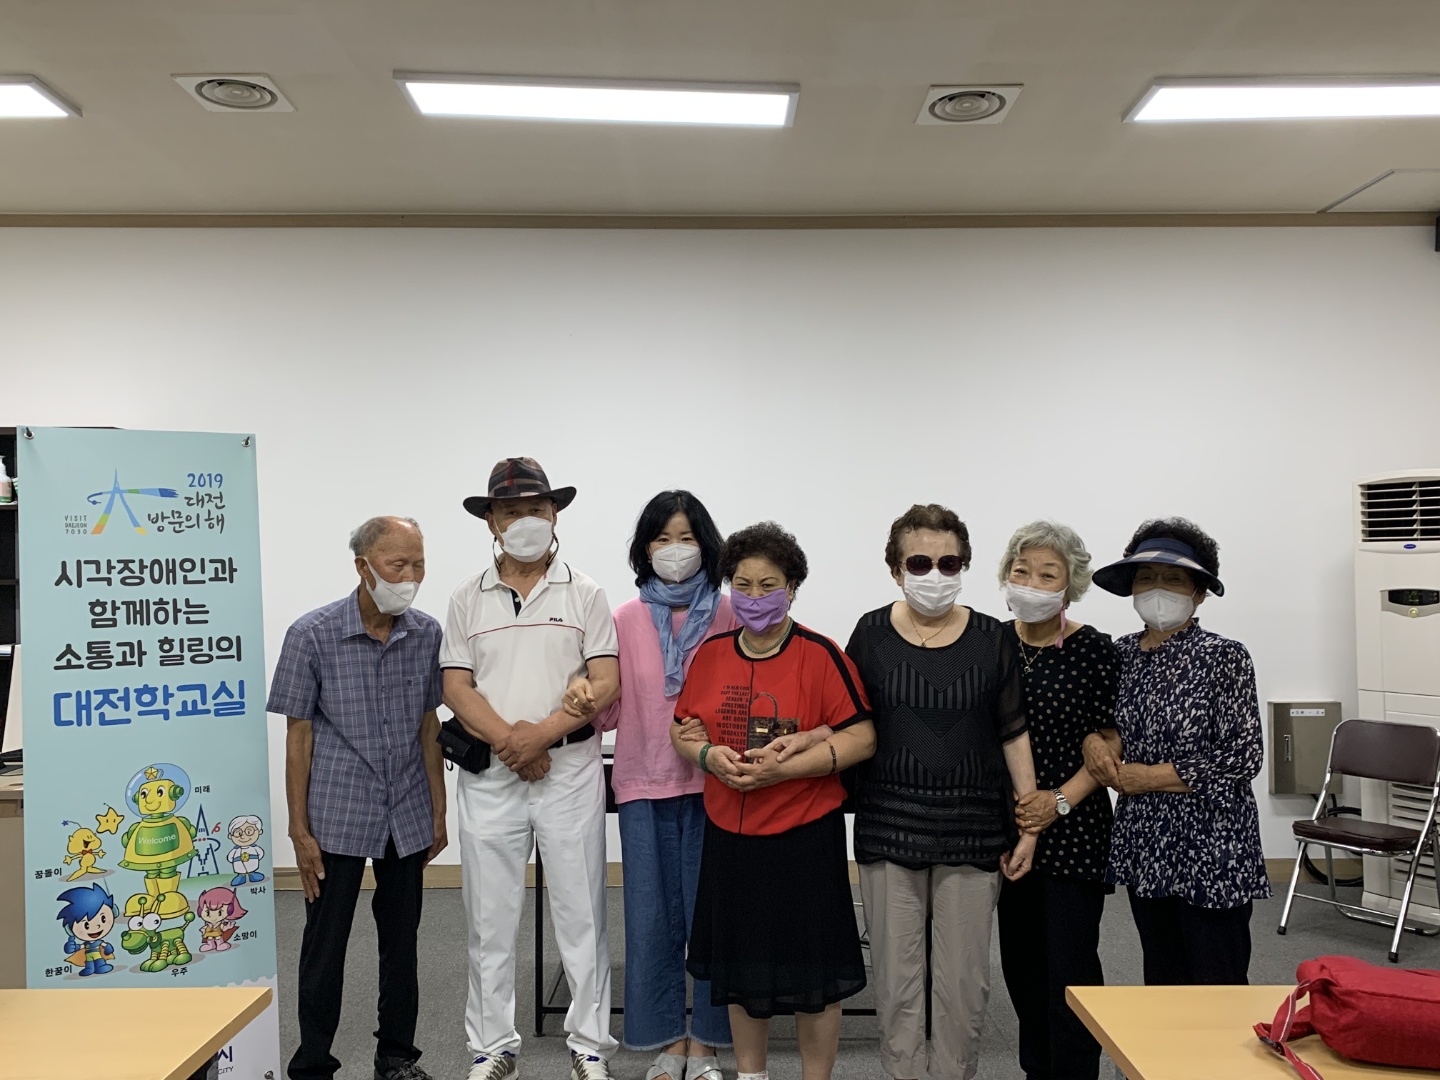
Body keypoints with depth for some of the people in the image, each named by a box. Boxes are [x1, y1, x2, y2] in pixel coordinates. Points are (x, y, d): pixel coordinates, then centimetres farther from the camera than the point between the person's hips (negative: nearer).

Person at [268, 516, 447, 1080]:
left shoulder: (426, 633, -1)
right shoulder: (312, 634, -10)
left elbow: (429, 725, 7)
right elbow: (298, 735, -6)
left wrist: (439, 811, 7)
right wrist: (299, 831, -7)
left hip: (408, 816, 3)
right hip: (337, 817, -3)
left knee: (401, 942, 13)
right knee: (325, 946, 7)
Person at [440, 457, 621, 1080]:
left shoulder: (584, 594, 3)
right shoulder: (468, 600, 7)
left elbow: (607, 683, -5)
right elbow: (456, 687, 0)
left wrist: (541, 733, -16)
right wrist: (509, 742, -14)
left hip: (571, 770, -1)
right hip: (488, 776, 2)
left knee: (580, 916, 5)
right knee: (490, 920, 10)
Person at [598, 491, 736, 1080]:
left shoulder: (728, 615, -1)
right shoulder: (626, 619, 4)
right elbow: (611, 708, 4)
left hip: (712, 784, -1)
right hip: (645, 786, 1)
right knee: (652, 916, 7)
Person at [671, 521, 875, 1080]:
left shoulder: (820, 655, -11)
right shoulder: (710, 654, 3)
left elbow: (861, 739, -13)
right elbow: (682, 730, 11)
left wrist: (782, 768, -22)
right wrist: (709, 755, -12)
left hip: (805, 835, -4)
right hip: (729, 833, 5)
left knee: (812, 973, 6)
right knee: (740, 965, 18)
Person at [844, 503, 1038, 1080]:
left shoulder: (993, 639, 0)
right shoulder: (872, 633, 0)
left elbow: (1014, 734, 4)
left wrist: (1029, 825, 2)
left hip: (971, 828, 0)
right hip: (889, 824, 0)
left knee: (963, 981, 6)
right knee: (897, 979, 7)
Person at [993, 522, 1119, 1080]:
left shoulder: (1094, 649, -7)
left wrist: (1062, 799, -14)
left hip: (1072, 828, -4)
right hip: (1009, 825, 4)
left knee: (1069, 964, -3)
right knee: (1021, 959, 13)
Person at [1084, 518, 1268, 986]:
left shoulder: (1224, 657, -11)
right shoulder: (1123, 652, 6)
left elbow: (1243, 759, -15)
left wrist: (1146, 777, -13)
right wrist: (1096, 741, -4)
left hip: (1210, 848, -5)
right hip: (1144, 846, 6)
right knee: (1161, 982, 16)